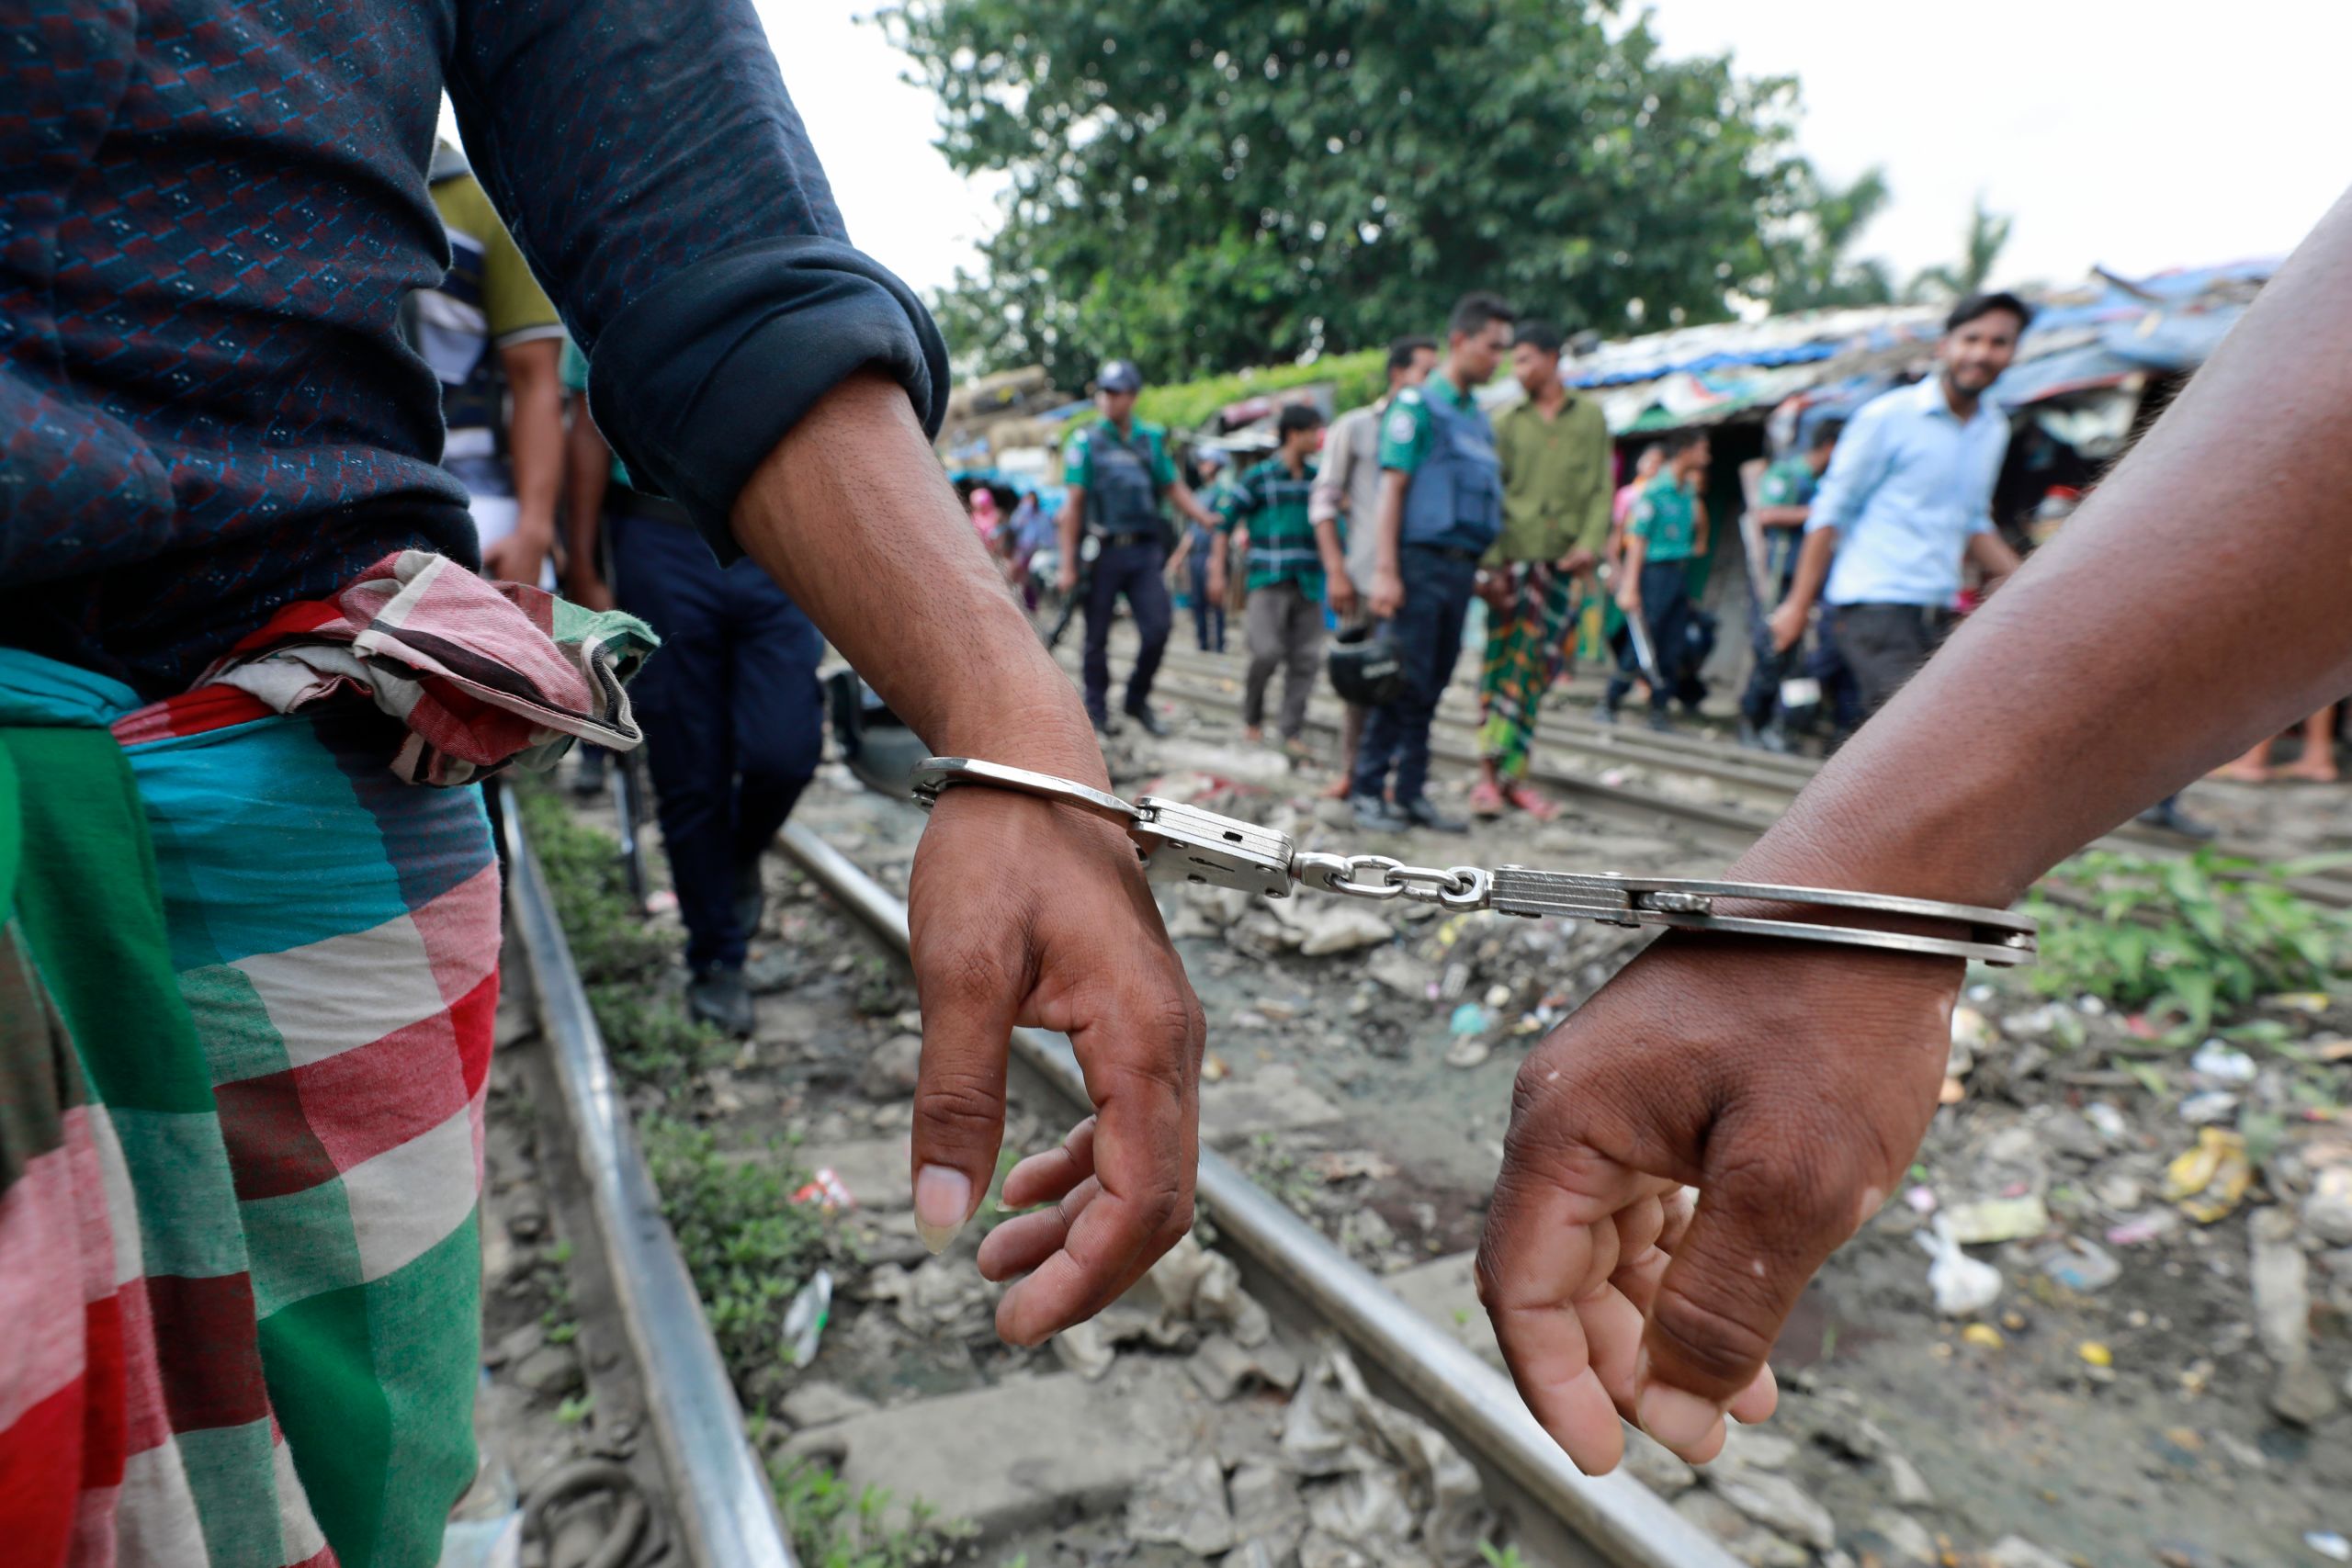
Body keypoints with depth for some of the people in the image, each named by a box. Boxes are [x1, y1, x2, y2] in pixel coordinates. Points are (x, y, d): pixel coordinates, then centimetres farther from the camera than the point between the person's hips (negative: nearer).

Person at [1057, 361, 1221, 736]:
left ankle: (1138, 699, 15)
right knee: (1098, 636, 4)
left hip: (1144, 550, 3)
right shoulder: (1086, 441, 1)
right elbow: (1074, 503, -2)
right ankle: (1096, 709, 18)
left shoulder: (1151, 438, 10)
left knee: (1157, 629, -5)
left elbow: (1174, 488, 13)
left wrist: (1205, 517, -6)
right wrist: (1068, 564, -6)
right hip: (1102, 550, -2)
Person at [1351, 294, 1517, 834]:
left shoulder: (1479, 417, 19)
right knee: (1405, 682, -6)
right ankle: (1368, 789, 3)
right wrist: (1385, 571, -17)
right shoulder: (1418, 404, -3)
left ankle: (1410, 794, 14)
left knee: (1431, 687, 8)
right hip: (1421, 560, -7)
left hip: (1461, 567, 7)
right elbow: (1392, 489, -10)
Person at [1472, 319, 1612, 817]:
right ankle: (1489, 773, -4)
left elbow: (1602, 489, 8)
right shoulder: (1508, 423, 9)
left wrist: (1591, 543, -9)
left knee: (1537, 672, 3)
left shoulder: (1590, 418, 13)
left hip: (1564, 563, 2)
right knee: (1500, 666, -6)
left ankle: (1512, 774, 9)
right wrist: (1490, 564, -8)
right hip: (1514, 556, -2)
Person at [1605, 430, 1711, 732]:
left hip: (1680, 573, 7)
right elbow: (1637, 540, -14)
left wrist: (1697, 498, 13)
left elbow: (1700, 531, 25)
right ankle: (1609, 703, 9)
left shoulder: (1688, 490, 13)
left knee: (1672, 649, 5)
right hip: (1656, 571, -7)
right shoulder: (1654, 490, -10)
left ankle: (1659, 710, 12)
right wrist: (1629, 588, -19)